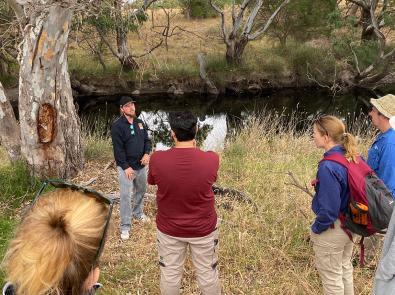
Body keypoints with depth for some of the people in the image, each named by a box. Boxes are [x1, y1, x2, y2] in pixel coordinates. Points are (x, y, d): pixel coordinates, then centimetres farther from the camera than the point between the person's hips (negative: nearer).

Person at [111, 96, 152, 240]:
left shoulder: (139, 122, 7)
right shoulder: (117, 126, -13)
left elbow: (147, 140, 11)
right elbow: (118, 149, -16)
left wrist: (147, 153, -8)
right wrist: (126, 166, -19)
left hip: (141, 165, 6)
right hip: (126, 167, -6)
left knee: (141, 191, 20)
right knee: (126, 196, -5)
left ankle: (138, 212, 43)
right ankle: (125, 226, 4)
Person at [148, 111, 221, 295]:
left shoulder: (157, 159, -22)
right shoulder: (211, 159, -23)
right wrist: (194, 149, 12)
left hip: (169, 229, 1)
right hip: (204, 229, 0)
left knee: (170, 273, 22)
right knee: (207, 273, 21)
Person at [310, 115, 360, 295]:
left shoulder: (328, 167, -29)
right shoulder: (352, 158, -5)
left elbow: (329, 208, -26)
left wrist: (316, 229, -10)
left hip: (331, 230, -8)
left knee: (331, 277, 12)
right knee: (345, 269, 26)